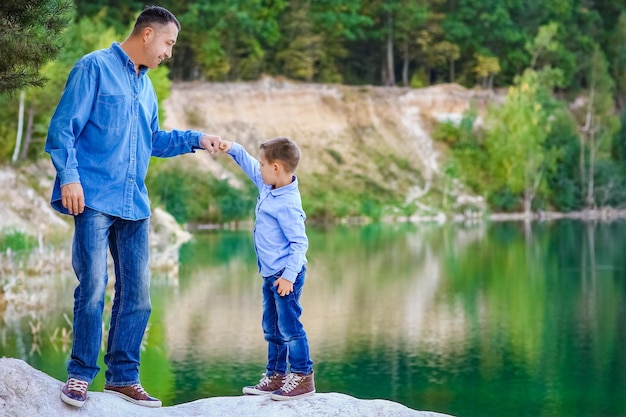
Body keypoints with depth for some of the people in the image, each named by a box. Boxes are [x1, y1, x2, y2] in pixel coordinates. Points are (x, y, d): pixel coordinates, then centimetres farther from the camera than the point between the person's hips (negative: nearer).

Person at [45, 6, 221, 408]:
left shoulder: (146, 87, 21)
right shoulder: (95, 67, -3)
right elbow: (63, 127, -8)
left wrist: (196, 139, 20)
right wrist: (69, 176, -18)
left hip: (134, 205, 8)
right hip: (95, 199, -8)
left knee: (137, 293, 6)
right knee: (93, 285, -11)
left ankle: (123, 376, 15)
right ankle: (81, 374, 1)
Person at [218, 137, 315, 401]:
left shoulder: (287, 204, -23)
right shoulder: (268, 187, 5)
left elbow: (299, 243, -23)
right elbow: (249, 166, 24)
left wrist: (288, 275, -26)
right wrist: (233, 149, 12)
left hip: (285, 275, -10)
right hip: (270, 274, 10)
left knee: (289, 326, -7)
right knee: (271, 328, 15)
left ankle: (303, 378, 0)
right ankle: (276, 376, 23)